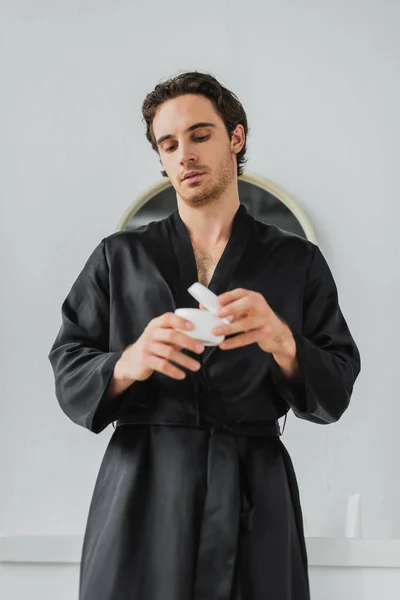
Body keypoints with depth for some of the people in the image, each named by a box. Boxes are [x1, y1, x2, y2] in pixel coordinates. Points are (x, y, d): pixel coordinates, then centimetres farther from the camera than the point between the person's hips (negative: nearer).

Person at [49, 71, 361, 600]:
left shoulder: (297, 262, 8)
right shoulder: (120, 257, 9)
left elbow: (334, 395, 3)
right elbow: (69, 379, 5)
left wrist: (282, 343, -17)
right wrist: (127, 364, -17)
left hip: (256, 496, 0)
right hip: (140, 494, 0)